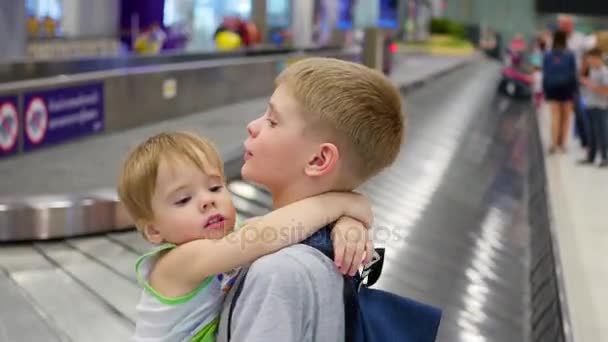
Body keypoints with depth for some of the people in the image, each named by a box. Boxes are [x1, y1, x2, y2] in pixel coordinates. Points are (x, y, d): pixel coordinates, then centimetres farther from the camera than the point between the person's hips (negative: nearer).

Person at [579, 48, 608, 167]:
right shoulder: (592, 70, 12)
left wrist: (591, 85, -22)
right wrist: (585, 83, 4)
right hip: (590, 105, 8)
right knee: (591, 133, 13)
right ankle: (590, 157, 21)